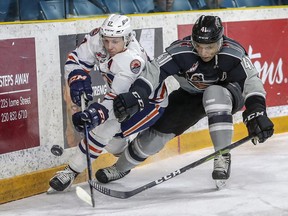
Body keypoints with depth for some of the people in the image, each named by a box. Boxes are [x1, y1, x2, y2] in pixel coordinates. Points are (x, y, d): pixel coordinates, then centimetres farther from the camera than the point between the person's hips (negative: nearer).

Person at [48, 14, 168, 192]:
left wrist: (98, 112, -58)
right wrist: (78, 79, -27)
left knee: (103, 128, -21)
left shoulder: (133, 60, -39)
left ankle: (72, 172, -12)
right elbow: (77, 59, -8)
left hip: (150, 103, -8)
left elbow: (118, 97, -44)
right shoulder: (97, 38, -20)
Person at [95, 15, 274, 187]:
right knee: (160, 129, -2)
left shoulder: (234, 53, -31)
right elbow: (153, 71, -33)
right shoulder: (182, 51, -29)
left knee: (214, 94, -38)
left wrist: (256, 111, -47)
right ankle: (121, 167, 23)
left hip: (228, 96, -3)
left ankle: (222, 157, -30)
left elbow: (251, 80, -32)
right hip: (191, 95, 3)